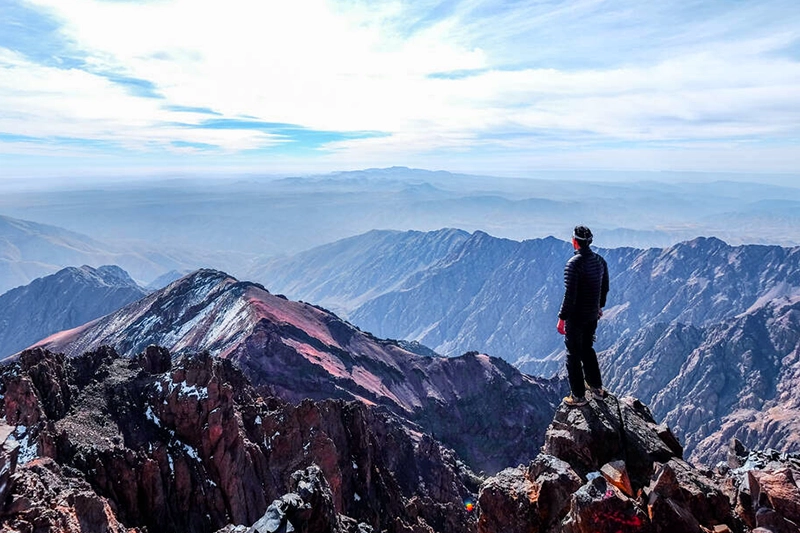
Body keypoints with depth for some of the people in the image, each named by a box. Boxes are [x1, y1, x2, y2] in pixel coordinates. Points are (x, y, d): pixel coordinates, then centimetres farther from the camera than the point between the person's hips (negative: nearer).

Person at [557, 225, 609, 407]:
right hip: (593, 316, 7)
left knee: (574, 355, 6)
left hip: (576, 317, -7)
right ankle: (597, 388, 35)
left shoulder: (573, 264, -23)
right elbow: (605, 287, 13)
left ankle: (578, 396, 15)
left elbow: (570, 295, -24)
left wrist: (562, 318, -16)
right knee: (587, 349, 25)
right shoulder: (600, 260, 2)